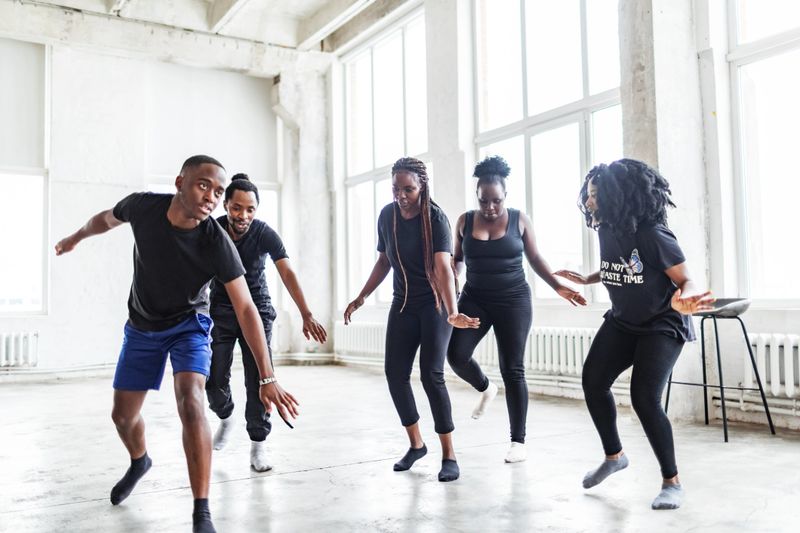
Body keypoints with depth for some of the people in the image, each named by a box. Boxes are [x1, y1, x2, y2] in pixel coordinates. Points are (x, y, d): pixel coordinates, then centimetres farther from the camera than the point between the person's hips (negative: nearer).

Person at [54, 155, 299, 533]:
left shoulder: (217, 243, -30)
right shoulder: (142, 206, -22)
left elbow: (246, 309, -29)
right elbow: (107, 218, 4)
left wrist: (267, 378, -34)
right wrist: (75, 237, 25)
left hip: (188, 324, -3)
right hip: (141, 326, 4)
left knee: (190, 403, -27)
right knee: (123, 415, 14)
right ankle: (139, 462, 49)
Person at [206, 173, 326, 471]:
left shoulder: (265, 234, -17)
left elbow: (287, 274, -27)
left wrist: (306, 316, -38)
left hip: (257, 310, -1)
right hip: (221, 311, 1)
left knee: (258, 380, -5)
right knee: (214, 380, -4)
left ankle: (258, 446, 9)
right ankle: (226, 418, 29)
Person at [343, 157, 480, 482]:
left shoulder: (435, 219, -19)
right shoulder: (387, 216, -3)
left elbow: (443, 268, -31)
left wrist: (452, 312, -45)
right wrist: (361, 298, 9)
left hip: (434, 304, -5)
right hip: (402, 304, 5)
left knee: (431, 374, -12)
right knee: (395, 373, 1)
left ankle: (449, 455, 0)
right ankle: (416, 444, 20)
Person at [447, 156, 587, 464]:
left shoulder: (519, 220, -2)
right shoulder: (465, 221, 2)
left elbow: (535, 259, 5)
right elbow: (457, 259, 13)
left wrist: (559, 287, -2)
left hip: (513, 301, -2)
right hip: (475, 299, 2)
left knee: (512, 370, -2)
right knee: (456, 354, -13)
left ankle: (518, 442, 8)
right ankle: (486, 388, 22)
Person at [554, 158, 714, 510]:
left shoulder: (652, 235, -26)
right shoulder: (607, 231, -5)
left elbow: (686, 280, -22)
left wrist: (683, 299, -43)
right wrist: (587, 280, 8)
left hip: (662, 326, -7)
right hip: (622, 322, 8)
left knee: (644, 398, -18)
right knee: (593, 380, 5)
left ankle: (672, 482, 3)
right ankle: (614, 455, 27)